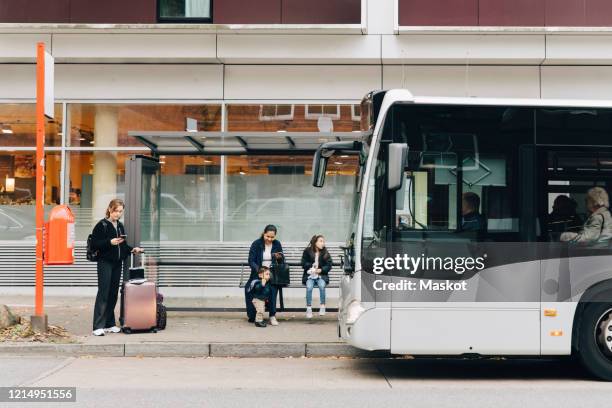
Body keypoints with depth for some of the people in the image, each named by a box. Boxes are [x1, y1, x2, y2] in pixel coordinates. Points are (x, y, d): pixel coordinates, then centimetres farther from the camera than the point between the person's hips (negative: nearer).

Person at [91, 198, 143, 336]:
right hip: (105, 263, -6)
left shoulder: (120, 226, 14)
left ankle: (110, 324, 15)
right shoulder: (102, 225, -6)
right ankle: (98, 326, -9)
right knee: (103, 293, -9)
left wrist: (132, 249, 6)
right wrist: (110, 242, -22)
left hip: (117, 263, 7)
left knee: (113, 294, 8)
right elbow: (95, 244, -12)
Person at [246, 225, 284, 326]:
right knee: (248, 287, -29)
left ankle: (272, 316, -26)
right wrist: (259, 270, -29)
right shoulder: (256, 244, -3)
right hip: (258, 273, -1)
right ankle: (252, 316, -10)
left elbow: (282, 260, 11)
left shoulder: (277, 244, 5)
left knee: (273, 287, -32)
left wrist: (279, 258, -14)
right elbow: (251, 261, -9)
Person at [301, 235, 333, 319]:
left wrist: (321, 270, -14)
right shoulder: (307, 251, 1)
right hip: (309, 275, -1)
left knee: (322, 285, -31)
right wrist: (312, 266, -13)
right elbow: (304, 264, 2)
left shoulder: (325, 253, 4)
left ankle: (322, 306, -21)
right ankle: (309, 308, -24)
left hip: (321, 275, 1)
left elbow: (329, 265, 2)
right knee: (309, 287, -30)